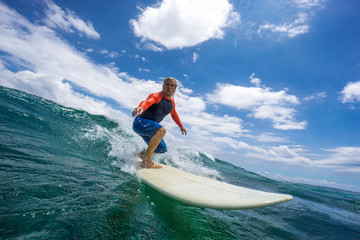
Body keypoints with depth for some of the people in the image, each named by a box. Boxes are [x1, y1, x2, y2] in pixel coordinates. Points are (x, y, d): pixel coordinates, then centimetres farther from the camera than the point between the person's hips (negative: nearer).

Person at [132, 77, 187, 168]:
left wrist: (181, 126, 36)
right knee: (161, 130, -35)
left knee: (162, 149, 10)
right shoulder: (156, 96, -15)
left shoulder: (172, 102, 8)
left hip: (150, 128, 8)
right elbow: (147, 102, -37)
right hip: (140, 123, -8)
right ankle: (146, 161, -27)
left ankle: (141, 154, 36)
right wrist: (140, 108, -60)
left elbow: (174, 114, 27)